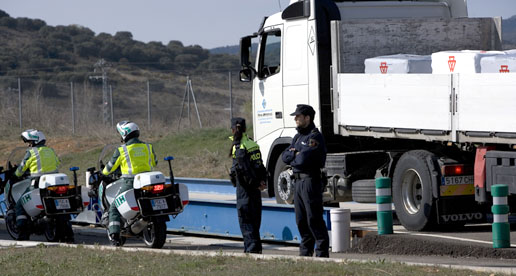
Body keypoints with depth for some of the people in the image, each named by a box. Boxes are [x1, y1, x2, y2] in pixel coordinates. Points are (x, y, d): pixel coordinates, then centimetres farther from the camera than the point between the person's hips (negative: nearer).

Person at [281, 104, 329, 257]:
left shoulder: (315, 137, -11)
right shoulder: (298, 137, 19)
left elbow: (303, 159, -21)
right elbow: (285, 156, 11)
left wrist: (293, 159, -1)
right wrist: (295, 154, -8)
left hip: (311, 180, -9)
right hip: (298, 181, 9)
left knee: (314, 219, -8)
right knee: (301, 220, 11)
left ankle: (322, 252, -6)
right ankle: (305, 252, 17)